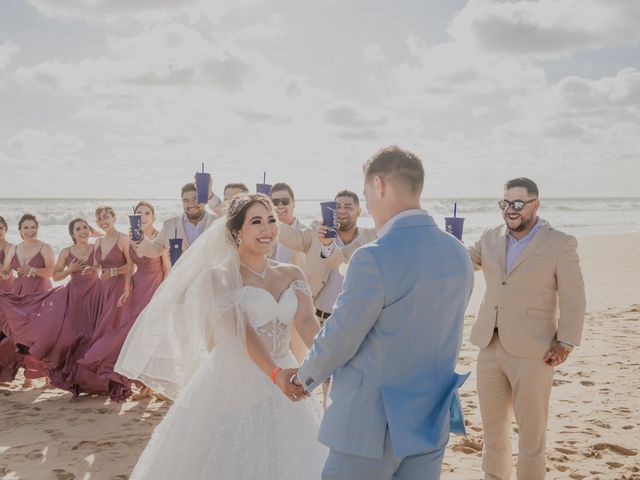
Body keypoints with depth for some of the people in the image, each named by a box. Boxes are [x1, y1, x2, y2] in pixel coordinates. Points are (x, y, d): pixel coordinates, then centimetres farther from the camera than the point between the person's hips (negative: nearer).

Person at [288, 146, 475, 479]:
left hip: (371, 426, -7)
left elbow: (338, 340, -13)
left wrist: (306, 376, 6)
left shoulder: (374, 258, -22)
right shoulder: (458, 255, 1)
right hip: (432, 422, 7)